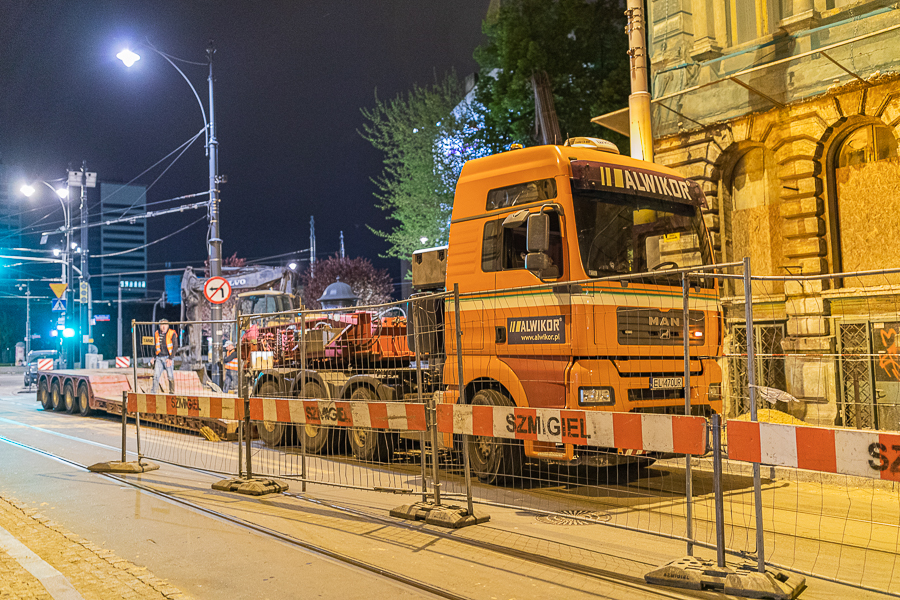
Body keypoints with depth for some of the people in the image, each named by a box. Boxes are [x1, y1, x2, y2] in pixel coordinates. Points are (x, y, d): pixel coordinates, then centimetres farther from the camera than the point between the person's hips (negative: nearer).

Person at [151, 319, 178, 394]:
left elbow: (175, 346, -6)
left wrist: (170, 358, -12)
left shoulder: (172, 334, -3)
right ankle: (153, 391, -1)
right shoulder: (156, 334, 9)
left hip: (168, 357, -3)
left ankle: (172, 393, 8)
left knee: (170, 376, -1)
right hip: (159, 357, 3)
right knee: (156, 374, -4)